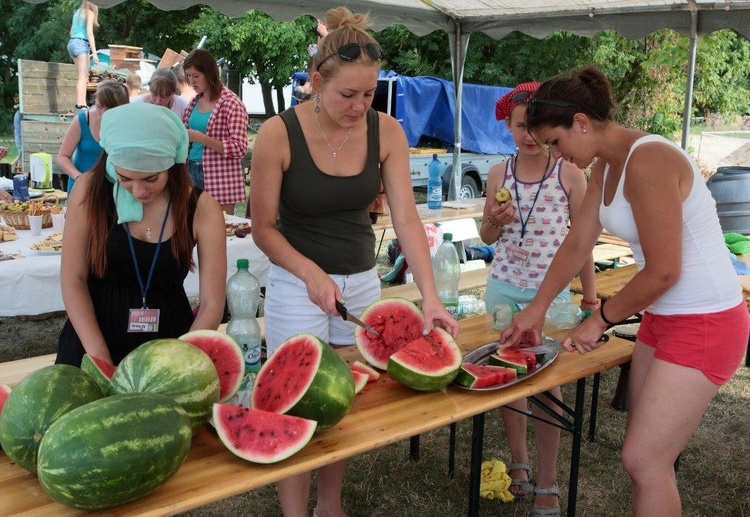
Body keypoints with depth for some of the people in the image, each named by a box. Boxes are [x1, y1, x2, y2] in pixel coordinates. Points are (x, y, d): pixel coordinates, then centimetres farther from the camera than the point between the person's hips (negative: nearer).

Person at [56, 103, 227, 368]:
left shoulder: (201, 209, -13)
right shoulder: (91, 190, -11)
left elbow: (212, 304, -12)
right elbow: (73, 279, -8)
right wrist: (99, 355, -17)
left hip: (168, 338, 0)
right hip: (95, 330, 1)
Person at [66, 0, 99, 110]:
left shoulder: (77, 12, 20)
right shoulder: (90, 12, -2)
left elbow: (72, 32, 20)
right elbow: (89, 33, -12)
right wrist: (94, 52, -17)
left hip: (72, 42, 8)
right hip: (81, 44, -8)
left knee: (84, 77, 11)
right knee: (82, 77, -12)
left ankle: (82, 103, 5)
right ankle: (80, 104, -20)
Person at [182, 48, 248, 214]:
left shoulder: (231, 103, -11)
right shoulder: (195, 101, 11)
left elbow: (239, 149, -16)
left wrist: (201, 138, -22)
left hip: (219, 177, -6)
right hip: (192, 172, 7)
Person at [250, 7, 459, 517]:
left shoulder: (387, 131, -8)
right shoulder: (279, 133, -16)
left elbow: (406, 218, -13)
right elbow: (264, 227, -10)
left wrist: (431, 296, -23)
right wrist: (312, 273, -25)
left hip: (362, 280, 3)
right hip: (296, 281, -3)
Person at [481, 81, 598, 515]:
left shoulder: (570, 174, -6)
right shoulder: (499, 174, 2)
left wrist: (590, 297, -1)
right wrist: (494, 221, -12)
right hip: (504, 287, 3)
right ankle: (519, 460, 30)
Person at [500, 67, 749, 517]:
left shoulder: (647, 162, -24)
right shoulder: (606, 166, 6)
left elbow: (663, 271, -24)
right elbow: (577, 245, 11)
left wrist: (601, 320, -10)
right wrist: (536, 309, 10)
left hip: (705, 326, -9)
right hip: (664, 319, 9)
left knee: (643, 460, -3)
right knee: (647, 453, 16)